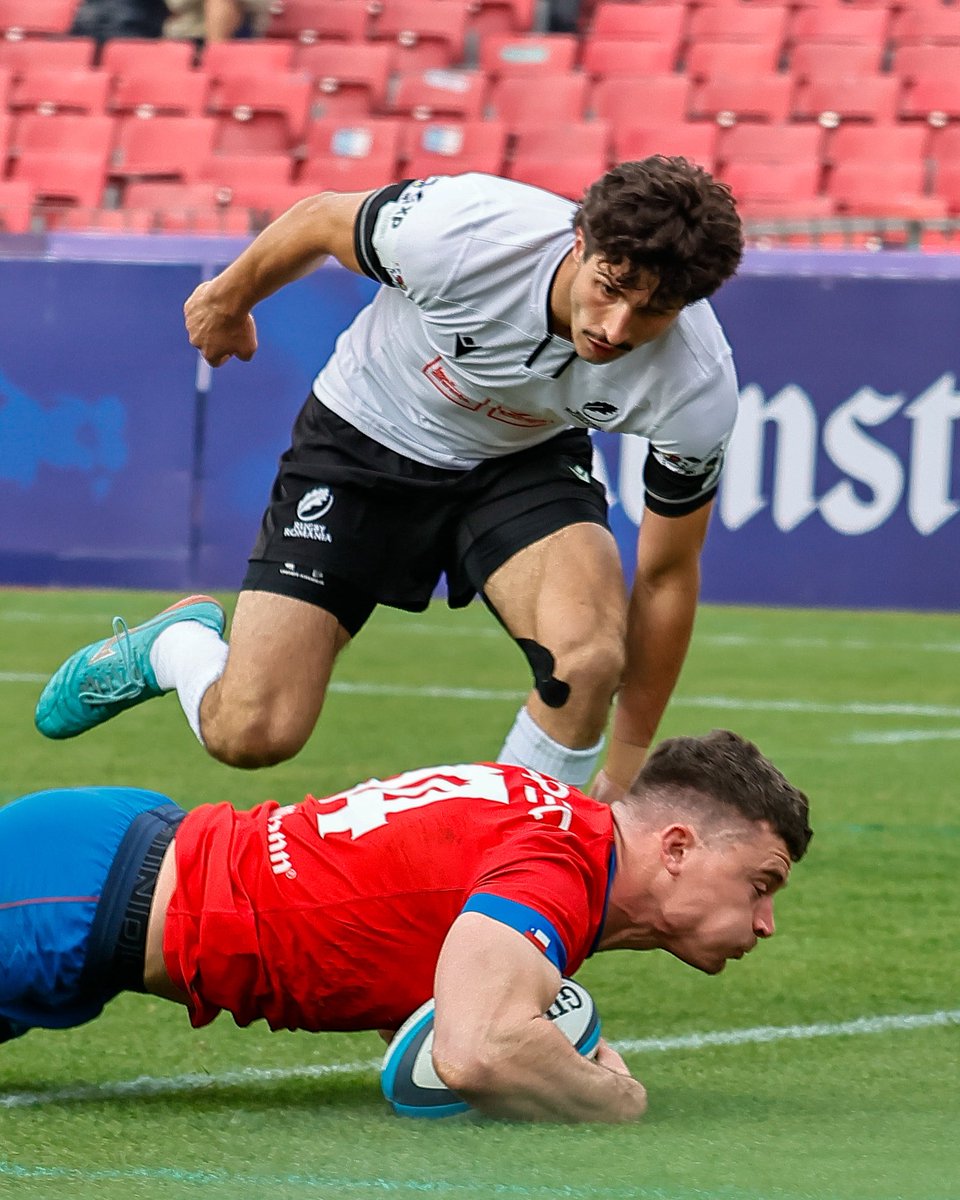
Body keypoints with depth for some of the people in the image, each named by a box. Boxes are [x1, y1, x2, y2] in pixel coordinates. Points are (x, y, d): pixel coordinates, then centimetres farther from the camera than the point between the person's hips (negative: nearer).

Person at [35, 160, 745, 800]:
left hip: (524, 460, 1)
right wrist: (228, 299, 9)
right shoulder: (464, 231, -36)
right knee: (251, 735, -9)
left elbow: (667, 575, -14)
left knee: (591, 654, -31)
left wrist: (627, 776, -7)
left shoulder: (699, 390, -30)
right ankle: (179, 644, 27)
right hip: (366, 435, -1)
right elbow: (322, 221, -12)